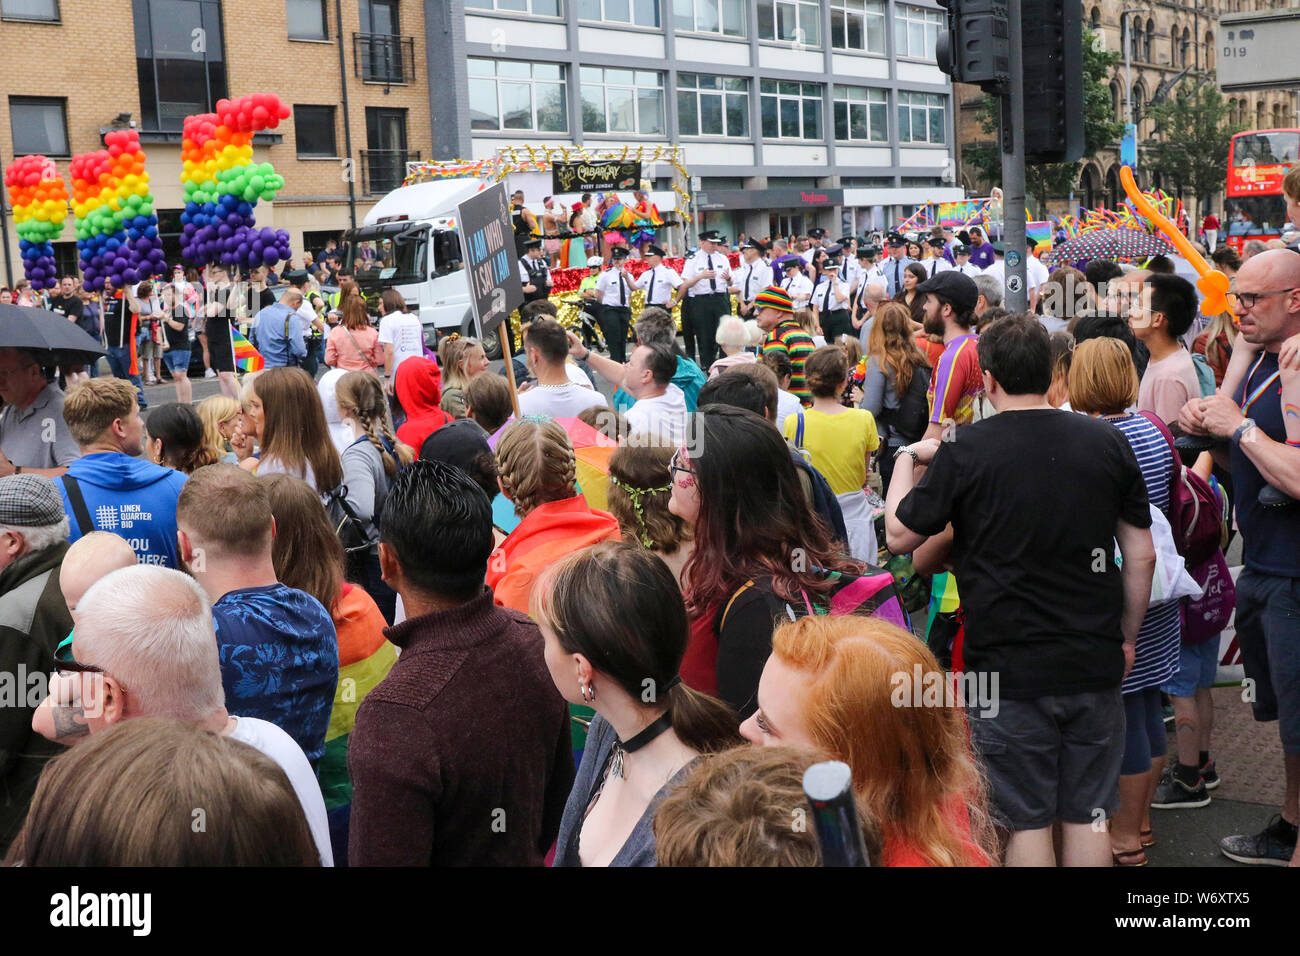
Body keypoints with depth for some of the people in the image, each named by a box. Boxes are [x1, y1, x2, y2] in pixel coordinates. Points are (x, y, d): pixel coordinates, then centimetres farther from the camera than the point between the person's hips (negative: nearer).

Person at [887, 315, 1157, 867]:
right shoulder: (1107, 442, 0)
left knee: (1026, 821, 7)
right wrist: (1127, 639, 16)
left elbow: (899, 537, -2)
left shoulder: (964, 452, -11)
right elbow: (1142, 556, 4)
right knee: (1088, 816, 14)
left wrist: (906, 458, 12)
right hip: (1095, 666, 4)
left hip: (1008, 670, -3)